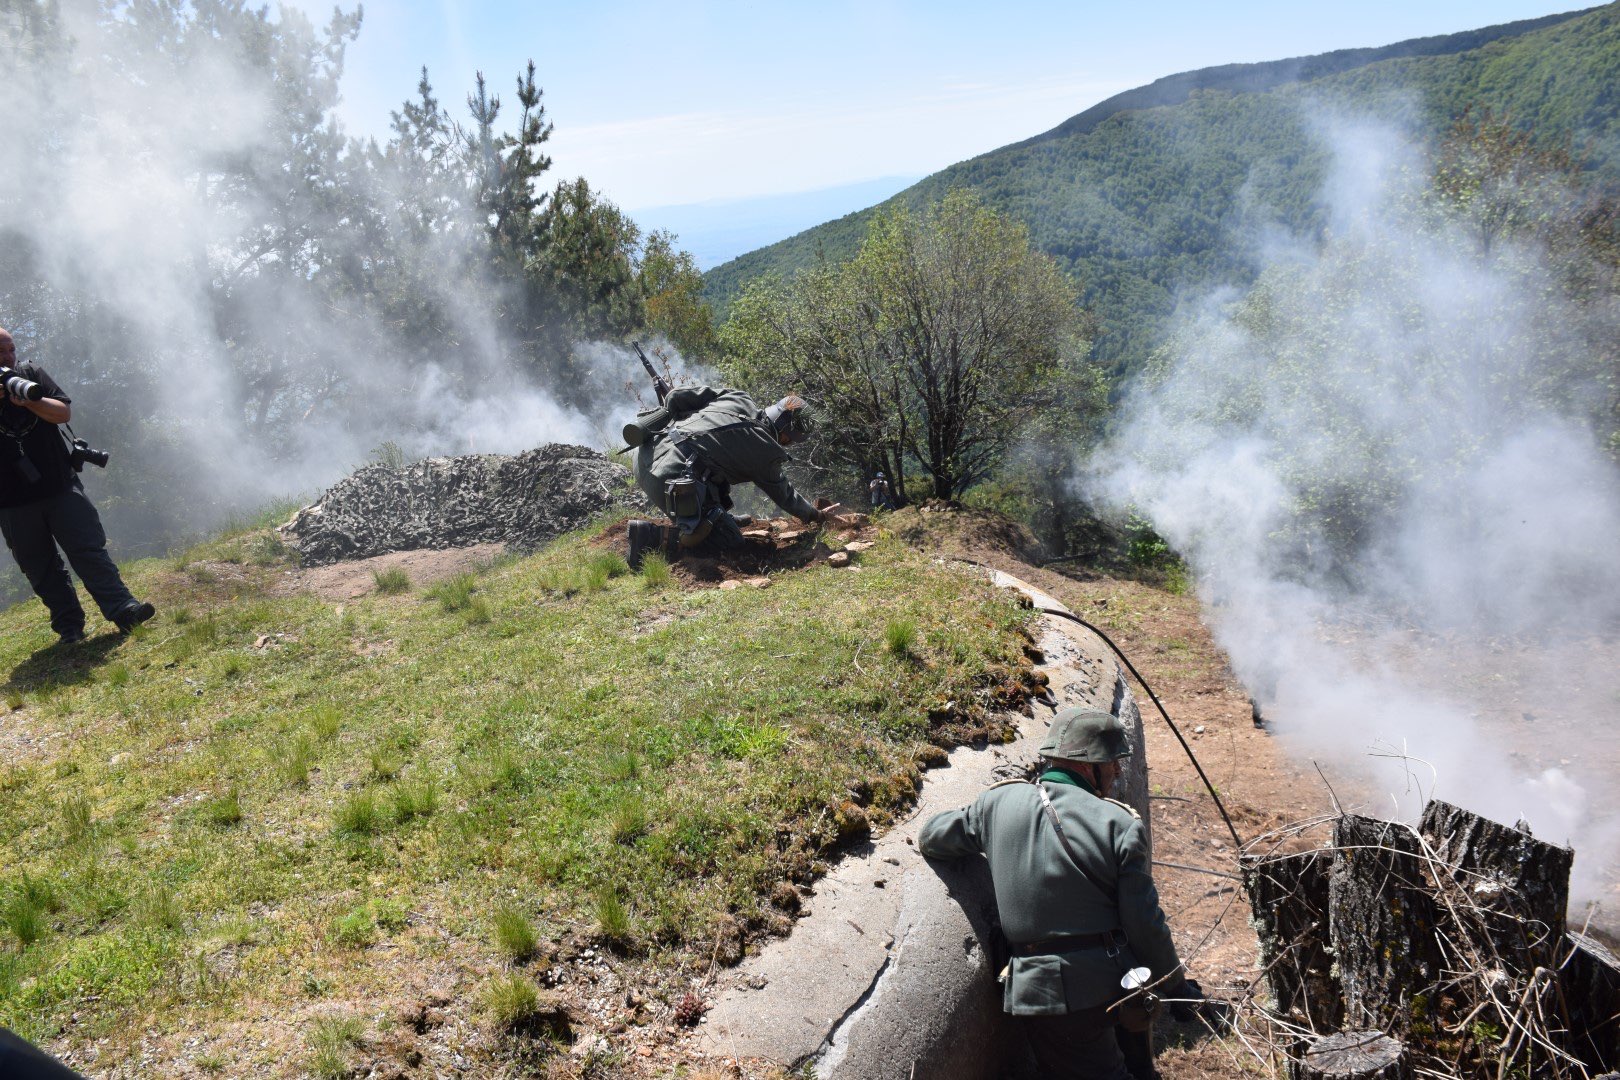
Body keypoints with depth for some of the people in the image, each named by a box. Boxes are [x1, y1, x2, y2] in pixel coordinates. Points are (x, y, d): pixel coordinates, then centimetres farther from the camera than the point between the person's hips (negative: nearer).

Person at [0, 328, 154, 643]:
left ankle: (122, 608, -12)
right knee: (42, 569, 4)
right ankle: (69, 627, 9)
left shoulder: (31, 374, 7)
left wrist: (28, 399, -20)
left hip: (60, 486, 0)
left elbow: (64, 413, -2)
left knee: (89, 549, -6)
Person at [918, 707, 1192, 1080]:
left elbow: (931, 838, 12)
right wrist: (1176, 986, 9)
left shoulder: (998, 802, -2)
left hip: (1036, 992, 1)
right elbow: (1146, 924, -7)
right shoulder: (1119, 825, -9)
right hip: (1111, 986, -1)